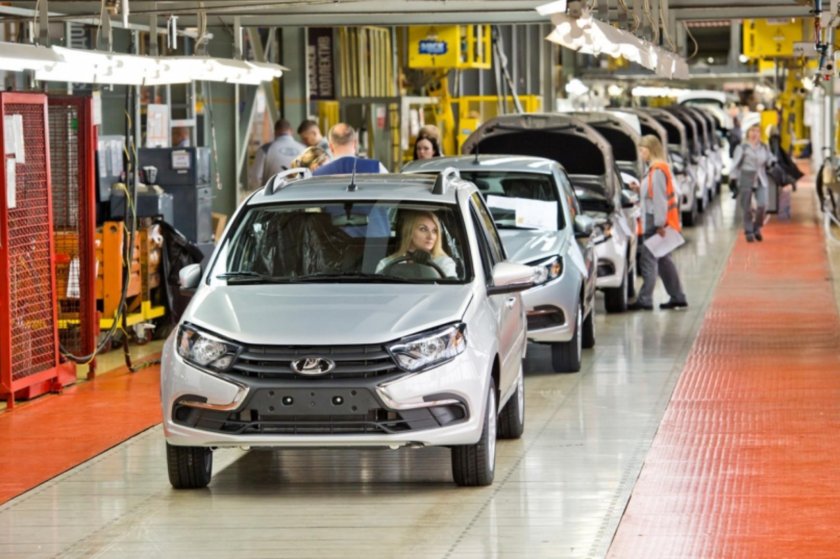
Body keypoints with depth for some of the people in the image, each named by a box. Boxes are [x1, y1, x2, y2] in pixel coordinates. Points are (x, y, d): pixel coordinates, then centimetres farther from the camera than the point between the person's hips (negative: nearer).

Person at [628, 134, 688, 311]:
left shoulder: (657, 170, -15)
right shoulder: (661, 168, 16)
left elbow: (659, 199, -19)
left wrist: (660, 224, -21)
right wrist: (639, 189, 10)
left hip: (656, 221, -10)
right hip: (658, 221, 10)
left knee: (649, 260, -9)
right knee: (663, 260, 14)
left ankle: (644, 300, -9)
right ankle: (678, 298, 17)